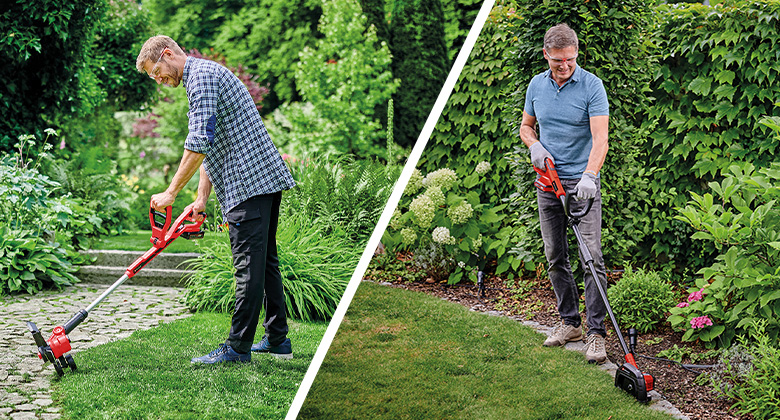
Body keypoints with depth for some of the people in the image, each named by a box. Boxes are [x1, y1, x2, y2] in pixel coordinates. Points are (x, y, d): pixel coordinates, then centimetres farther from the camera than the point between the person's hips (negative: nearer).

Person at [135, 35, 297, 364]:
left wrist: (171, 193, -14)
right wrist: (202, 198, 16)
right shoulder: (206, 76, 25)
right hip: (265, 177, 11)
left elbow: (199, 143, -19)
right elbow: (209, 148, 25)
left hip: (250, 181, -11)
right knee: (264, 260, 13)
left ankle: (238, 347, -2)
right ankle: (278, 340, 19)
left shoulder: (202, 75, -9)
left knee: (249, 266, -6)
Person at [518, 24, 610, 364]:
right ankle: (569, 322, 22)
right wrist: (534, 145, -3)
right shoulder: (536, 85, 6)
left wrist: (589, 175, -34)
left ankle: (596, 333, -7)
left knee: (591, 256, -10)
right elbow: (526, 125, 19)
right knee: (555, 257, 10)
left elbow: (600, 138, -19)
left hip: (582, 182, -5)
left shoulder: (591, 86, -11)